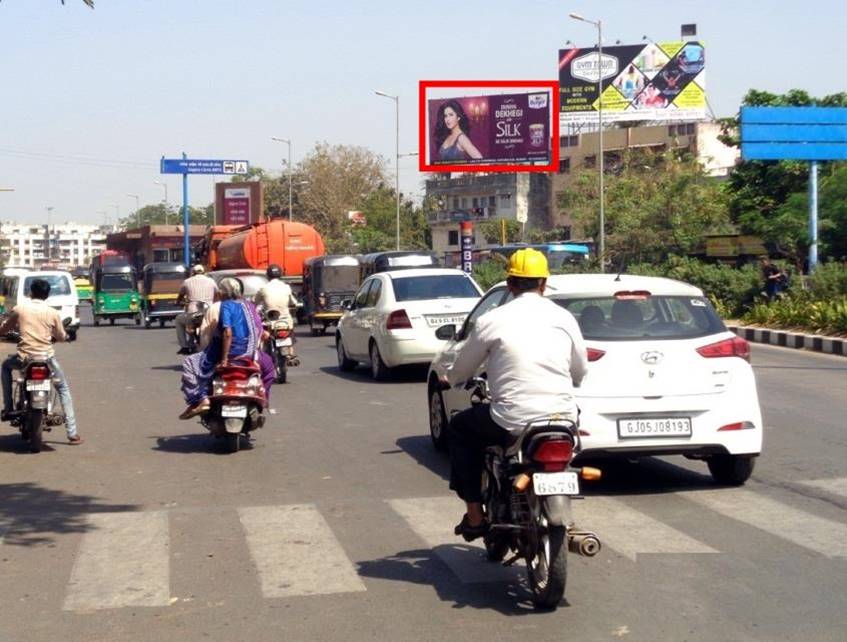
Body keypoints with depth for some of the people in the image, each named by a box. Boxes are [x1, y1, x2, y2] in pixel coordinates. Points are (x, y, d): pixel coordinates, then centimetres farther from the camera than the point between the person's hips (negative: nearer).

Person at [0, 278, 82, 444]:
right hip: (47, 358, 0)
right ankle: (72, 433, 9)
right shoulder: (53, 313, 0)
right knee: (64, 389, 18)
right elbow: (62, 337, 11)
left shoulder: (19, 309, 0)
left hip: (24, 357, 0)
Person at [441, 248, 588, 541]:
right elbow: (580, 371, 17)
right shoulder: (564, 318, 7)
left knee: (460, 428, 23)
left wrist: (449, 378, 34)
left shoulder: (491, 321, -2)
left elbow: (461, 370, 10)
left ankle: (475, 516, 18)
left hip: (513, 422, -3)